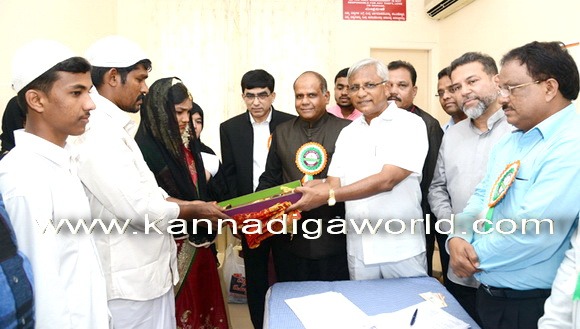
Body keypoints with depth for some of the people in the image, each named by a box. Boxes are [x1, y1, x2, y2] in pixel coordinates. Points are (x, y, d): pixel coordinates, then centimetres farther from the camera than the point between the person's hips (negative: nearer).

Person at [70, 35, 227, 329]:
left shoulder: (112, 127, 10)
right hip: (130, 281, -9)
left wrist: (194, 206, 1)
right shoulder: (98, 131, -22)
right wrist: (194, 210, -11)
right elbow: (140, 208, -26)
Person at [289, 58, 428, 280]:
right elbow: (334, 183, 4)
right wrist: (299, 193, -15)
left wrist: (329, 195, -25)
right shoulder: (348, 133, 9)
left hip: (402, 249, -4)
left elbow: (386, 180, -20)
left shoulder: (410, 124, -8)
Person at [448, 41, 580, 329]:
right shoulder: (508, 143, 8)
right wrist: (458, 239, -10)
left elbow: (532, 232, -29)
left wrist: (475, 258, -15)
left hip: (534, 305, -7)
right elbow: (482, 197, 8)